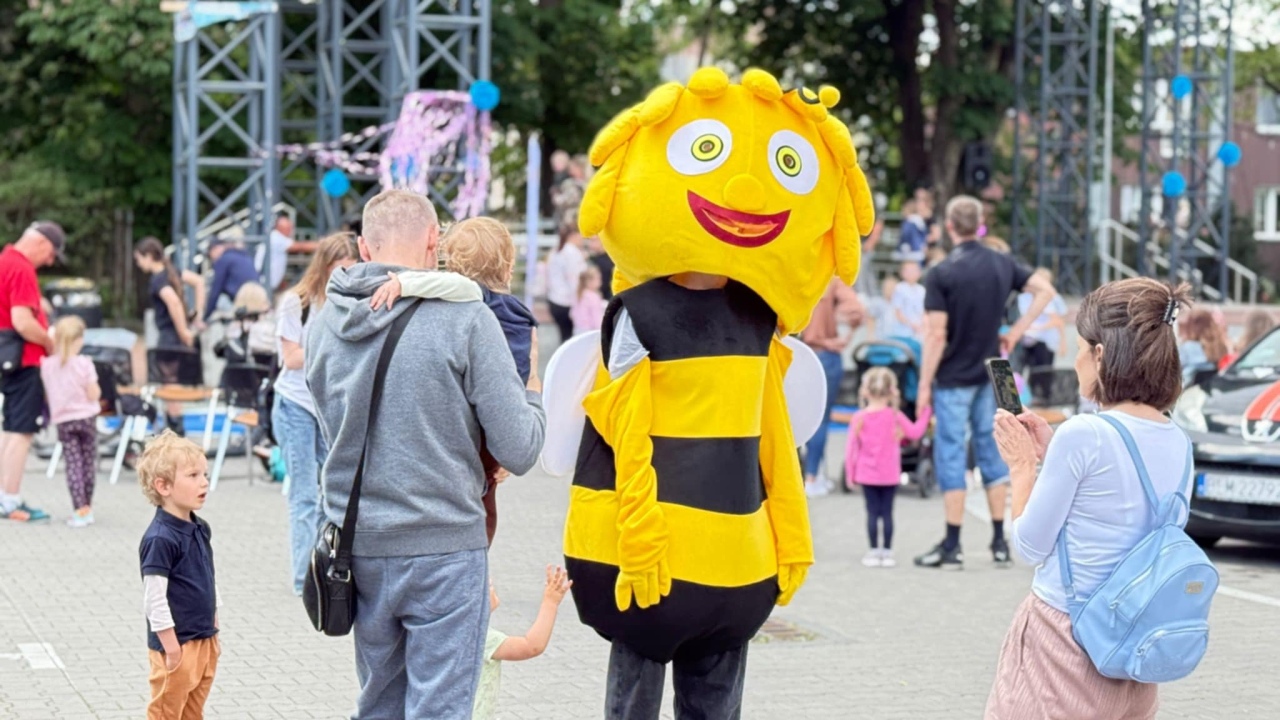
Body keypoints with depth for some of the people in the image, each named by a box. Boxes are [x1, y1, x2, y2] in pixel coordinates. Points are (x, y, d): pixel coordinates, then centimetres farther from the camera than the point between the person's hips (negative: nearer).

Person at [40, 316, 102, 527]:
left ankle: (80, 509, -10)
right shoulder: (84, 364, -13)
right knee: (88, 463, 12)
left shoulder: (47, 365, -3)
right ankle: (87, 507, 19)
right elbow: (94, 394, -14)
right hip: (86, 417, -2)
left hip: (63, 420, 2)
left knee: (73, 464, 1)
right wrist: (96, 387, 6)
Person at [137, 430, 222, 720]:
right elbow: (154, 599, -20)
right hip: (177, 645, -8)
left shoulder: (200, 530, 7)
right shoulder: (160, 539, -20)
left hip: (203, 642, 8)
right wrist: (172, 649, -19)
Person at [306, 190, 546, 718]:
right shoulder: (465, 318, -11)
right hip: (444, 548, -5)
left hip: (359, 549, 5)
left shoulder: (323, 325, 4)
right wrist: (533, 388, 10)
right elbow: (519, 451, -11)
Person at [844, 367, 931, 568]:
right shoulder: (895, 417, -6)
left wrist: (850, 473, 6)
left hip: (866, 475, 0)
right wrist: (925, 414, 16)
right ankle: (887, 552, 6)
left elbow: (851, 448, -3)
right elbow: (915, 433, 3)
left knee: (872, 512, 4)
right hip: (890, 475, 0)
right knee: (887, 512, 5)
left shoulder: (859, 419, -5)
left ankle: (874, 551, 4)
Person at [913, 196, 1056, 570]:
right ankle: (1000, 542, 12)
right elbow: (1045, 290, 5)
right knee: (992, 451, 12)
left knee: (951, 457, 0)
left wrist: (924, 385, -10)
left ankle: (952, 546, 0)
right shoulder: (1002, 265, 2)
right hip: (990, 374, 5)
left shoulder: (942, 275, -15)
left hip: (954, 378, -5)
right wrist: (1016, 331, 6)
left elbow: (936, 335, -17)